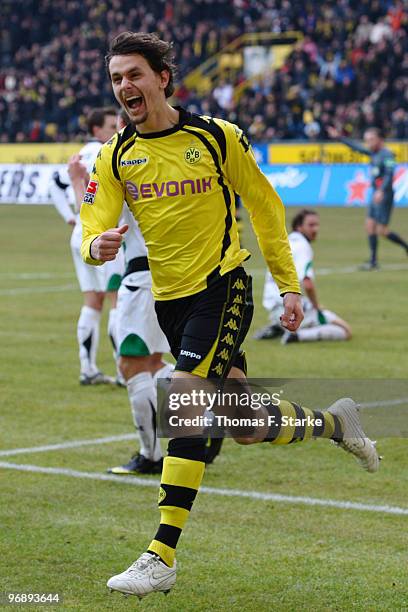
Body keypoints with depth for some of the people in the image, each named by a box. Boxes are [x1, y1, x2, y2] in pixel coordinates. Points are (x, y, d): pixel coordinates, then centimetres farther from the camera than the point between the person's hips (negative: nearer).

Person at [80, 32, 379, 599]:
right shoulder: (116, 155, 2)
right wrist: (97, 245, -28)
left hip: (223, 286, -5)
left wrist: (289, 285, 2)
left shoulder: (218, 136, -6)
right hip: (170, 297, 5)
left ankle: (162, 556, -21)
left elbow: (265, 207, 3)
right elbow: (94, 229, -2)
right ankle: (332, 422, 42)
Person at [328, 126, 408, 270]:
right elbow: (357, 147, 25)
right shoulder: (374, 154, 13)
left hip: (384, 195, -9)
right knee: (370, 225, 6)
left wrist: (381, 191, -34)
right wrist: (339, 138, 27)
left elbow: (389, 174, -22)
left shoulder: (387, 155, -12)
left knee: (381, 230, -9)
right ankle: (373, 261, 9)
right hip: (376, 195, 9)